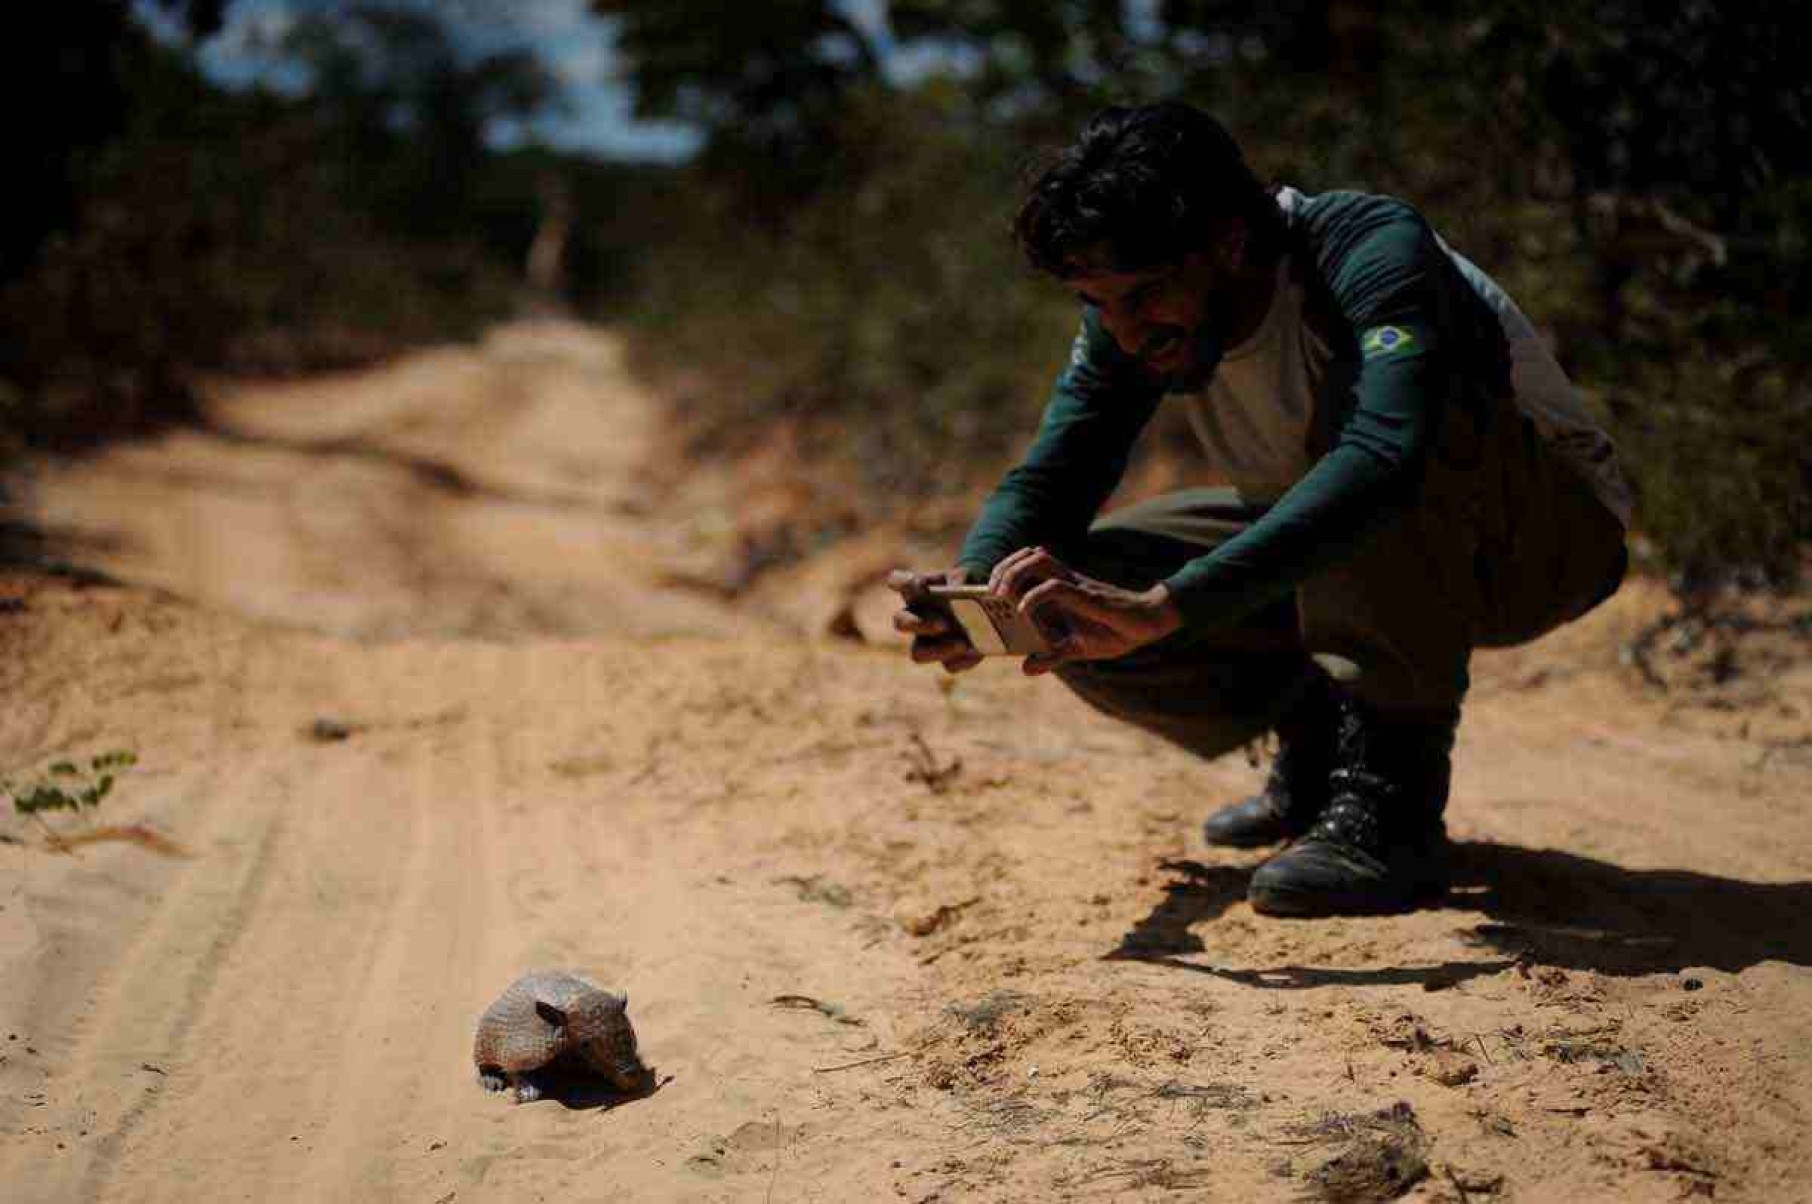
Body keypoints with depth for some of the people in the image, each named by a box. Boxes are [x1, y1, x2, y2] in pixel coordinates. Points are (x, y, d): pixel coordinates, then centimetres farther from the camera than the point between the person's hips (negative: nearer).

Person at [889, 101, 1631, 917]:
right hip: (1356, 554, 6)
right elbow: (1049, 480, -10)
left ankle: (1391, 797, -29)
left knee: (1352, 391, -38)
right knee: (1078, 614, -13)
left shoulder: (1375, 250, -33)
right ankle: (1322, 744, 9)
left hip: (1552, 531, -6)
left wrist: (1161, 609, -56)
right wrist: (974, 588, -34)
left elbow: (1380, 464, -49)